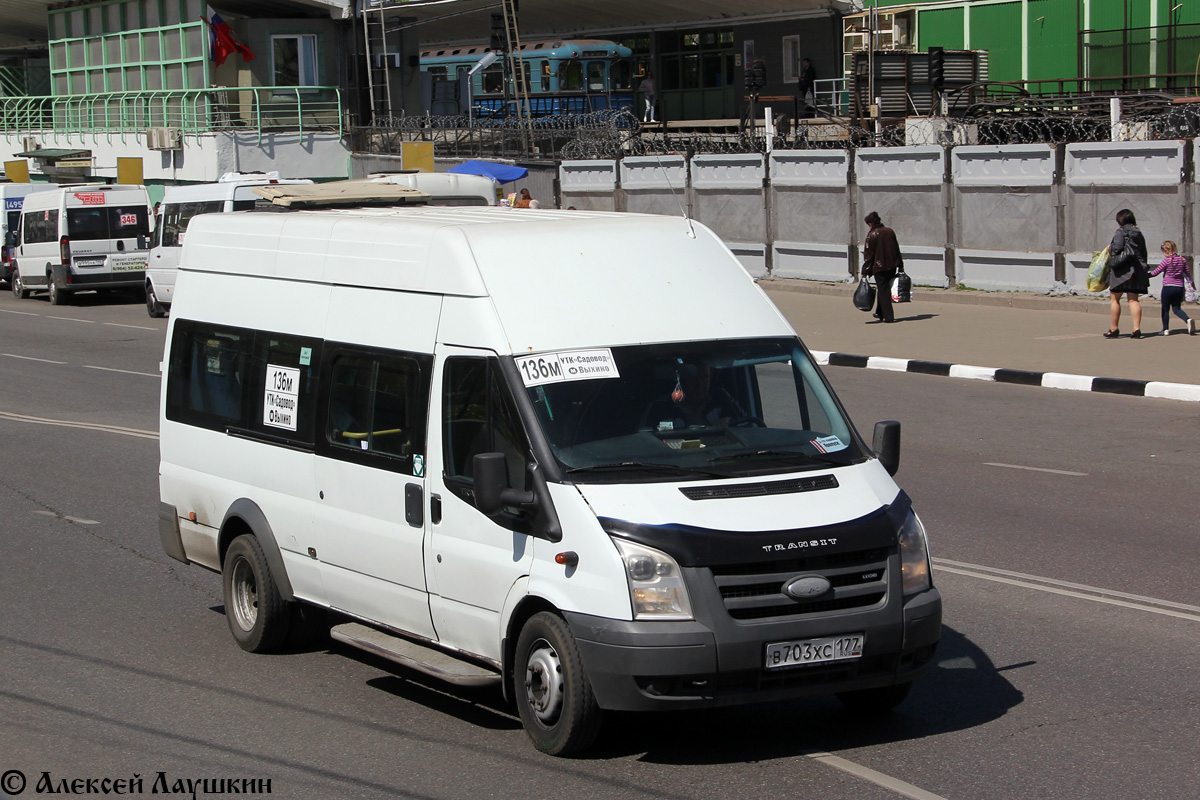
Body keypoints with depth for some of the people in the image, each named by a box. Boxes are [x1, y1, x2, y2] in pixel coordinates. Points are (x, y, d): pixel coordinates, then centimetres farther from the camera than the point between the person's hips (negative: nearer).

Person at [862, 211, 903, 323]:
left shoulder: (871, 235, -12)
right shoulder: (890, 231, 6)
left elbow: (868, 255, -11)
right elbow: (897, 250, 12)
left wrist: (865, 272, -6)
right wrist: (900, 266, 18)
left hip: (879, 268, -6)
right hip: (892, 266, 6)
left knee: (883, 290, -2)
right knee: (884, 289, 18)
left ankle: (888, 317, -6)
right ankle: (880, 313, 28)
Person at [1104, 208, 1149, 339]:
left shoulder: (1121, 232, -5)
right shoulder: (1139, 234, 15)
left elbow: (1117, 247, -18)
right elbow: (1144, 254, 16)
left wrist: (1110, 248, 4)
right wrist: (1142, 269, 22)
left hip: (1122, 270, -6)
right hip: (1137, 269, 6)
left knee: (1114, 299, 4)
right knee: (1134, 300, 4)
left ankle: (1114, 329, 5)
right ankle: (1136, 329, -6)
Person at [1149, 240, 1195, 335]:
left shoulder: (1166, 261, -12)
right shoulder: (1183, 260, 2)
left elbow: (1156, 272, -8)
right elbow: (1188, 272, 11)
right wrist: (1189, 279, 33)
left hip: (1168, 287, -5)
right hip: (1179, 287, 5)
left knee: (1165, 309, 8)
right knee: (1176, 308, 12)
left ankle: (1165, 329, 10)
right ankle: (1188, 320, -15)